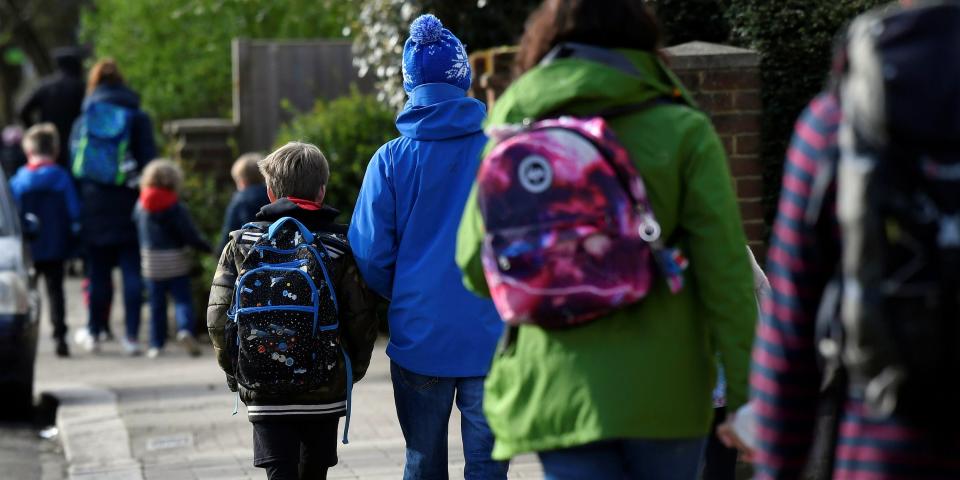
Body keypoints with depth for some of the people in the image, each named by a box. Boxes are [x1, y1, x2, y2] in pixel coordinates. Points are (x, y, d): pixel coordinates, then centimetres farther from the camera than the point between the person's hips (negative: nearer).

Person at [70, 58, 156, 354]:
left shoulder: (82, 122, 4)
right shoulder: (138, 118, 1)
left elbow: (74, 168, 5)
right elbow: (149, 161, -3)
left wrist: (77, 212, 9)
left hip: (95, 209, 1)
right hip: (129, 208, -1)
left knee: (98, 272, 10)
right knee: (132, 271, 1)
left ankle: (94, 333, 17)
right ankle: (131, 336, -3)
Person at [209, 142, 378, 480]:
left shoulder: (242, 243, 0)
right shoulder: (340, 246, -3)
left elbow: (218, 317, -1)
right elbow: (362, 319, -5)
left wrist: (234, 370, 14)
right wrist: (353, 372, 12)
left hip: (263, 392, 0)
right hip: (326, 389, 0)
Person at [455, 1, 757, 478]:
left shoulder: (514, 123, 3)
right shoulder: (682, 132, -3)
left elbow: (476, 267, 6)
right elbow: (725, 271, -7)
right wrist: (744, 393, -3)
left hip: (554, 392, 1)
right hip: (661, 388, -1)